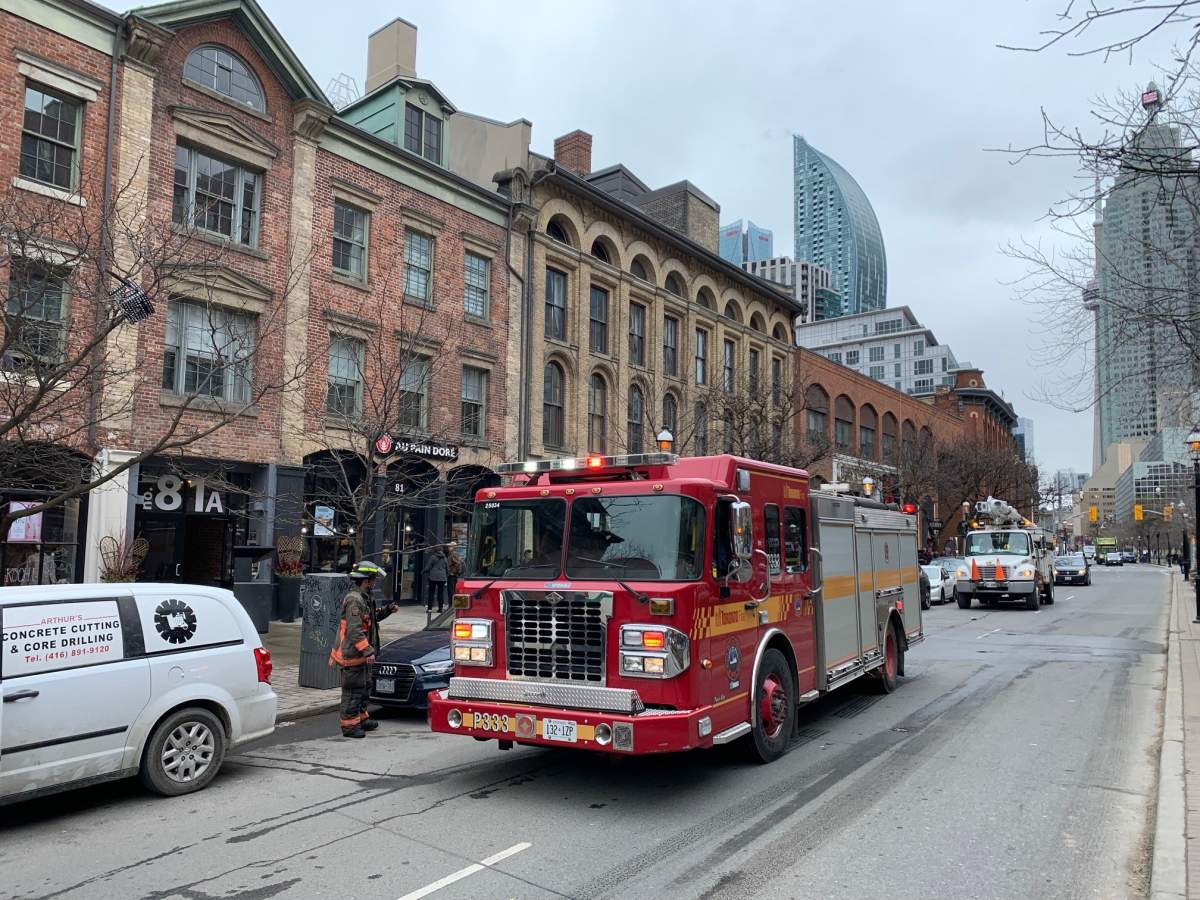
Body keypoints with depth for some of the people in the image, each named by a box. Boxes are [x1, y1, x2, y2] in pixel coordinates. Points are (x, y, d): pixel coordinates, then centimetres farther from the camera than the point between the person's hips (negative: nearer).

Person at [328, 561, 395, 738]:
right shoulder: (354, 600, -21)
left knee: (365, 686, 20)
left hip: (361, 656, 11)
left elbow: (370, 618, 25)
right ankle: (349, 725, 5)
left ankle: (361, 718, 32)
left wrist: (387, 611, 11)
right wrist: (368, 651, -28)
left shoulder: (364, 598, 12)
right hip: (352, 655, -11)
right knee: (353, 690, -3)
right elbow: (354, 630, -26)